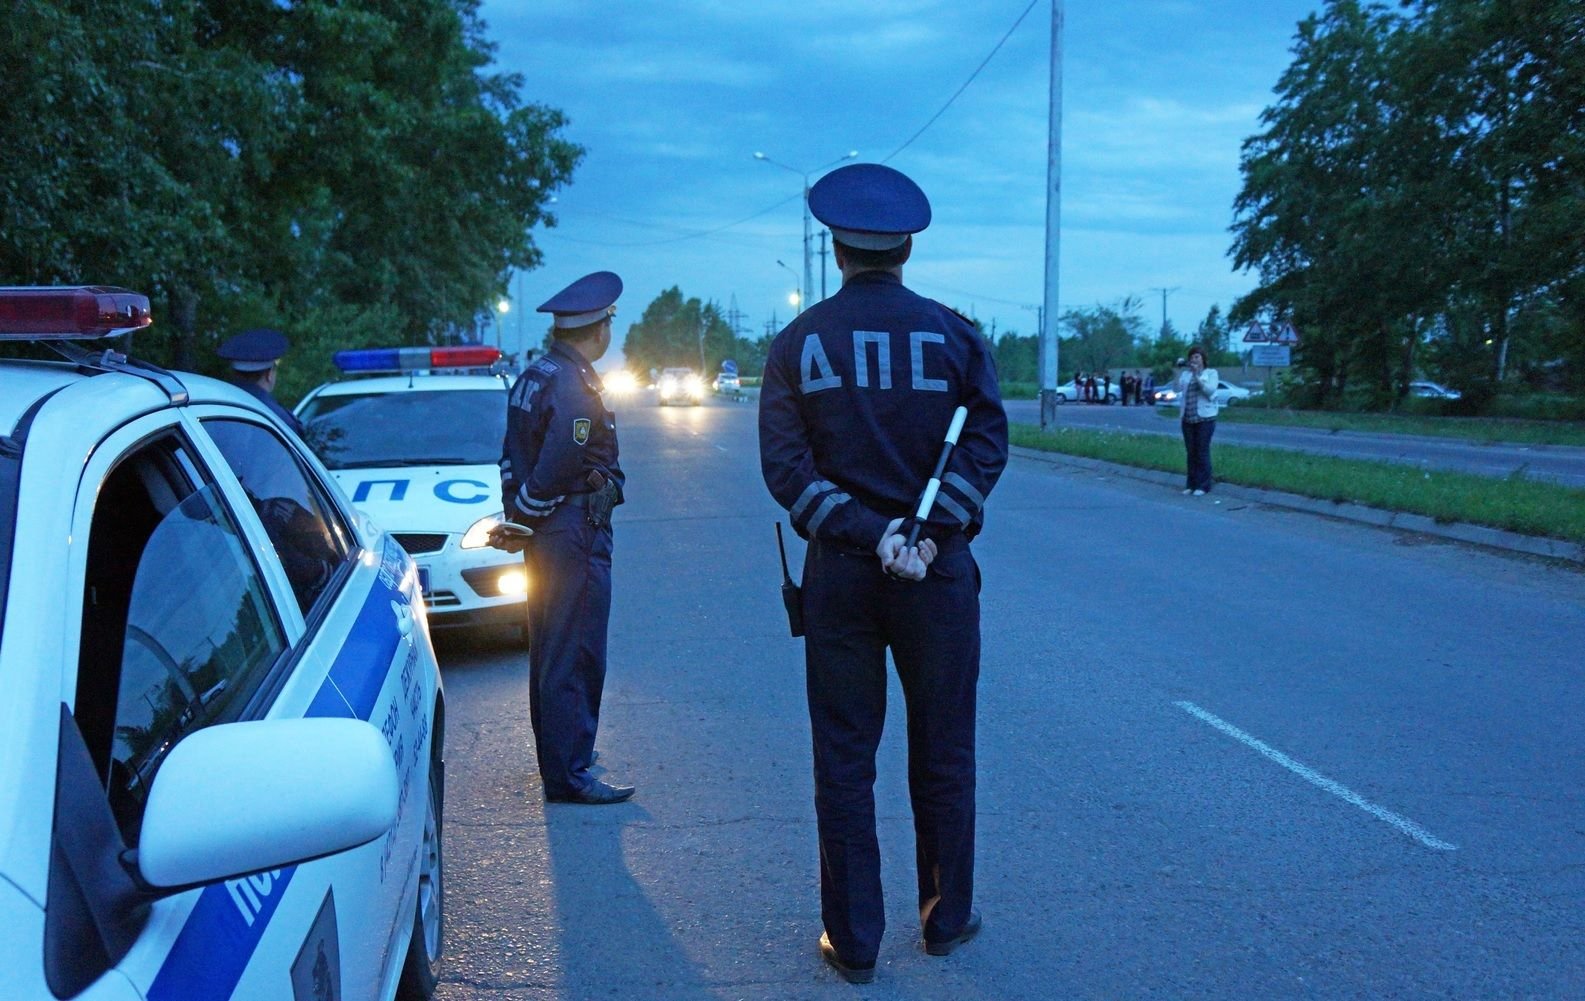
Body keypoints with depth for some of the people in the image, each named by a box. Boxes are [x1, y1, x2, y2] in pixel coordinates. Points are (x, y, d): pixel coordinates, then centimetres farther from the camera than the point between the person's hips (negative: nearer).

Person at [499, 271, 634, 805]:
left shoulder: (533, 376, 11)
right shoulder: (577, 389, -19)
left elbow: (514, 456, 13)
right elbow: (559, 468, -23)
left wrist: (517, 511, 12)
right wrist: (525, 511, -9)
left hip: (543, 534, 10)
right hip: (575, 534, -10)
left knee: (549, 649, 19)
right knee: (575, 656, -6)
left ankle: (557, 752, 33)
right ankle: (568, 774, -2)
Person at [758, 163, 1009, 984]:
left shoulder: (797, 342, 0)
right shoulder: (954, 334, -1)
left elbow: (784, 467, -8)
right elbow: (986, 445, -9)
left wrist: (865, 535, -12)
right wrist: (930, 534, -13)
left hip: (838, 575, 0)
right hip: (938, 575, 0)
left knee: (843, 761, 8)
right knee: (942, 756, 14)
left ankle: (853, 940, 15)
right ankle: (946, 919, 26)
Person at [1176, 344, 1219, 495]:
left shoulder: (1211, 373, 2)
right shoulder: (1186, 374, 10)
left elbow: (1210, 390, -13)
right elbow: (1177, 389, -1)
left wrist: (1197, 375, -18)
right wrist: (1180, 370, -5)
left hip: (1205, 418, -4)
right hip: (1188, 419, 4)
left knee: (1202, 453, -3)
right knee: (1191, 453, 7)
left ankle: (1203, 486, 1)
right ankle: (1191, 484, 14)